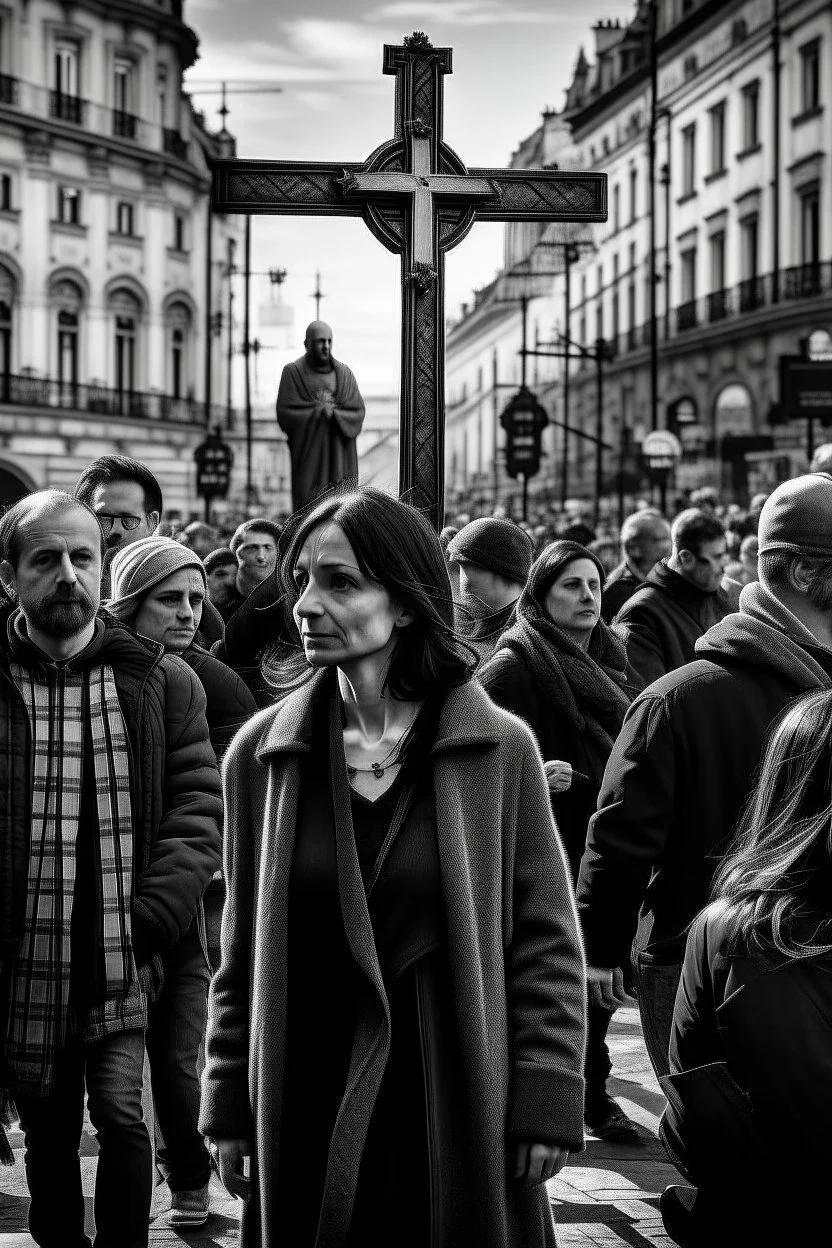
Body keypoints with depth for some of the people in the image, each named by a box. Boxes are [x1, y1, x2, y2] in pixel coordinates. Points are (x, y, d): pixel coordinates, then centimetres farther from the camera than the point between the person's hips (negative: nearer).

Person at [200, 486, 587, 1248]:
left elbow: (547, 942, -2)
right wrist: (230, 1104, 6)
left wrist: (547, 1103, -7)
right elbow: (244, 951, 8)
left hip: (461, 1113, -2)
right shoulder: (262, 754, 3)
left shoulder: (500, 749, -4)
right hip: (305, 1113, 2)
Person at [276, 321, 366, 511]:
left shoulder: (344, 373, 8)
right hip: (309, 456, -3)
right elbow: (285, 415, -8)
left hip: (341, 458, 3)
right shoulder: (292, 372, 0)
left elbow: (358, 413, 1)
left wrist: (332, 414, -16)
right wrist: (319, 412, -11)